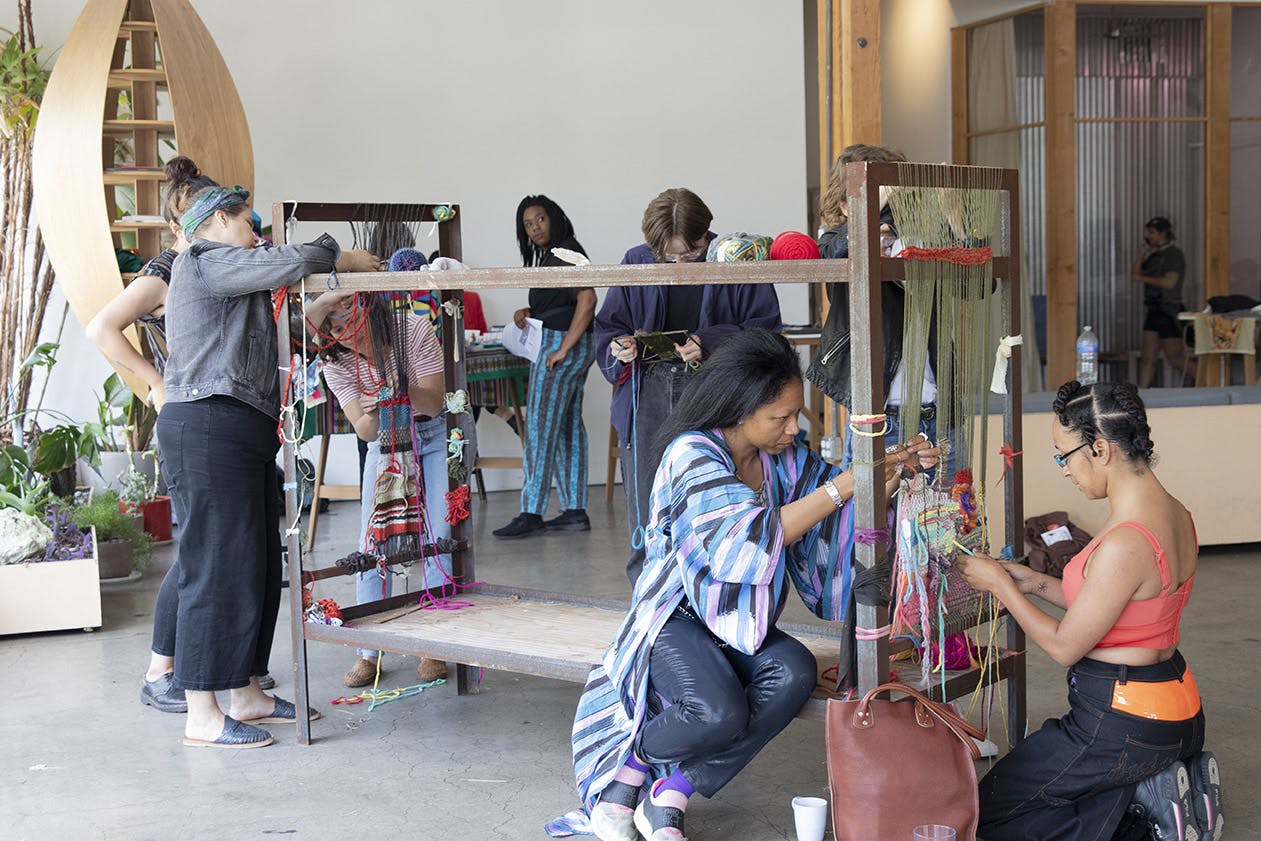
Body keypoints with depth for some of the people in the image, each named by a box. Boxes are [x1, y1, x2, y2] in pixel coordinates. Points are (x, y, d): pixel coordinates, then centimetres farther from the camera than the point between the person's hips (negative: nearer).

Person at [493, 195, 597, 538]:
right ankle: (575, 511, 13)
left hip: (559, 345, -11)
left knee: (540, 428, -9)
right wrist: (527, 313, 5)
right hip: (556, 346, 11)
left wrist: (563, 348, -24)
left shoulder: (565, 253, -14)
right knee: (569, 426, 10)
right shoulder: (551, 255, 17)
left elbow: (587, 299, -25)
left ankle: (531, 513, -8)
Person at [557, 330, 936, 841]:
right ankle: (624, 775, -1)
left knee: (795, 673, -28)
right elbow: (752, 535, -27)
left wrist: (890, 469, -9)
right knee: (721, 715, -34)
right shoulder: (692, 454, -18)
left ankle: (669, 799, -17)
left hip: (740, 624, 6)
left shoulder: (783, 457, 3)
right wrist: (845, 484, -26)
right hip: (676, 619, -6)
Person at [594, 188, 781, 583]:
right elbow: (607, 328, 16)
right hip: (647, 393, 3)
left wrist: (710, 343, -16)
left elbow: (764, 328, -2)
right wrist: (619, 348, -7)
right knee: (646, 510, 4)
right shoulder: (636, 262, 9)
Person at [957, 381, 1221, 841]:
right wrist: (1035, 583, 11)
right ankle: (1157, 788, 9)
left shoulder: (1125, 544, -28)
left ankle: (1145, 800, -2)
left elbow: (1065, 646, -17)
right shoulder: (1174, 514, 2)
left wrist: (999, 585, -6)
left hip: (1122, 724, -10)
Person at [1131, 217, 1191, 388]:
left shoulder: (1174, 254, -8)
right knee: (1147, 358, 3)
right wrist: (1141, 254, 2)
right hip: (1153, 310, 8)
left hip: (1170, 311, -8)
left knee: (1175, 359, -3)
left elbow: (1169, 282, -18)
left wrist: (1143, 278, -8)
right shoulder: (1153, 255, 15)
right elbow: (1134, 275, 13)